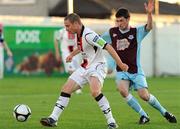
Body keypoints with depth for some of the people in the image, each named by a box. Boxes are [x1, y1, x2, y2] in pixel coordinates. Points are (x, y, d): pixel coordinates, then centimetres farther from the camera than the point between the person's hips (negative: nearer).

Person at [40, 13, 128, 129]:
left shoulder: (88, 35, -23)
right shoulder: (79, 34, 5)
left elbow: (108, 47, -25)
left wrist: (120, 64, -27)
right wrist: (72, 54, 37)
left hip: (97, 67, -9)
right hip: (85, 67, 9)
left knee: (95, 91, -32)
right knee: (66, 89, 3)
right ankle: (53, 119, 9)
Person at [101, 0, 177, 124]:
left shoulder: (137, 32, -6)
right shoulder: (112, 32, 3)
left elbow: (149, 27, -24)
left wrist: (149, 13, -41)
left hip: (136, 71, -2)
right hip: (121, 71, 2)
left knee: (144, 96, -11)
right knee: (122, 90, -26)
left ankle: (164, 112, 18)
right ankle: (143, 115, -10)